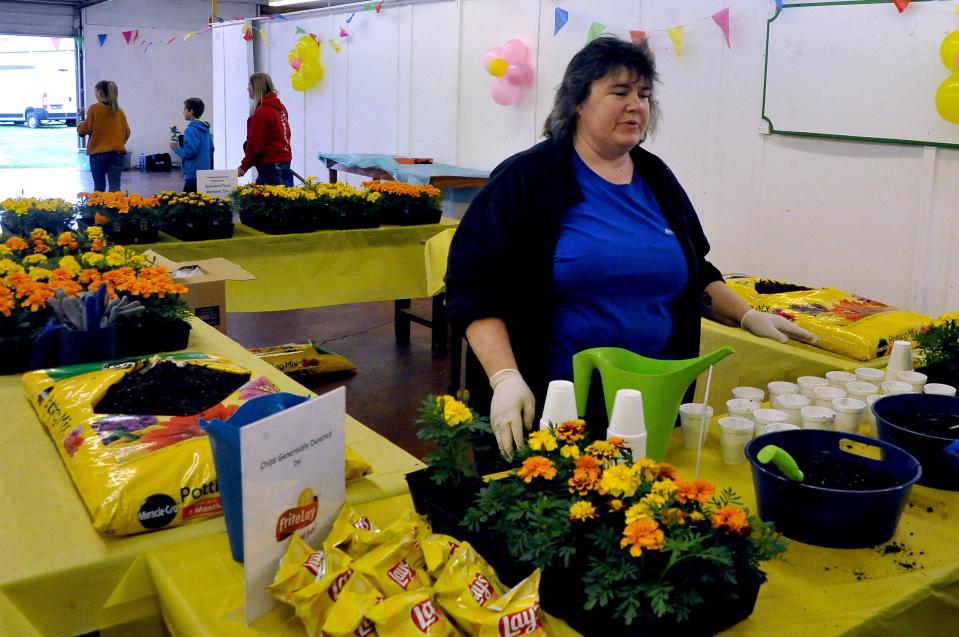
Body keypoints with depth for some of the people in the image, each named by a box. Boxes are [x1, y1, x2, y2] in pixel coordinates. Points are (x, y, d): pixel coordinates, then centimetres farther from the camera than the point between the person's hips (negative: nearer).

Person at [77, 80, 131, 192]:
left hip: (98, 153, -2)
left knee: (99, 187, 9)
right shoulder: (119, 110, 6)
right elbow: (126, 132, 9)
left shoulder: (94, 108, -5)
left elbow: (84, 130, -4)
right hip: (117, 152, 2)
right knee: (115, 187, -2)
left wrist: (79, 126, 18)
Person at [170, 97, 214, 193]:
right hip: (205, 173, 9)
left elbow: (190, 152, -19)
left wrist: (176, 148, -4)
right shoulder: (205, 128, 13)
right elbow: (211, 149, 19)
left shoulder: (191, 129, -13)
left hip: (193, 174, -9)